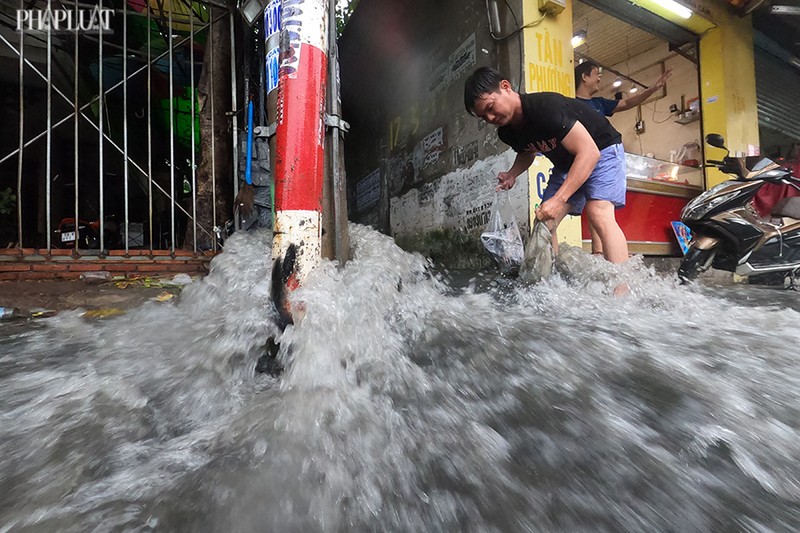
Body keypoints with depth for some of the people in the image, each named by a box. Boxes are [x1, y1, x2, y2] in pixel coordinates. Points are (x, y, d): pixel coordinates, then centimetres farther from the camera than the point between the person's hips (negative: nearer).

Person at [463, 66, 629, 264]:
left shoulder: (546, 106, -32)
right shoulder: (507, 132, -9)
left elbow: (589, 152, -35)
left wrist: (558, 199, -43)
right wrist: (512, 174, -8)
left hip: (601, 150, -7)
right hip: (567, 162, 7)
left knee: (598, 213, -28)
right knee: (543, 222, -4)